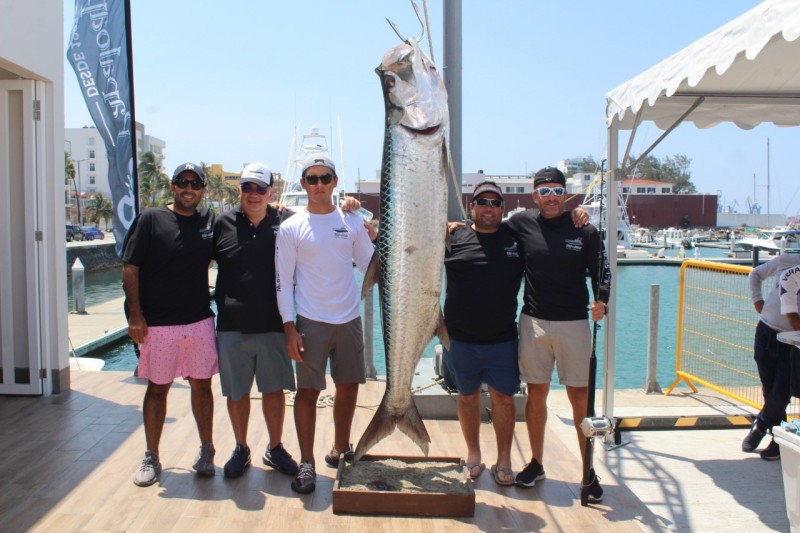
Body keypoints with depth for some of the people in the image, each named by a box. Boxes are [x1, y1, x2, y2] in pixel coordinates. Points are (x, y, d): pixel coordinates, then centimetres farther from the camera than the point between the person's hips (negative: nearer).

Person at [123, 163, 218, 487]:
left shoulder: (209, 220, 6)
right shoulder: (151, 219, -3)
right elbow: (130, 268, -4)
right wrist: (135, 314, -10)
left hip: (200, 321, 3)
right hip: (158, 324, -2)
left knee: (201, 385, 9)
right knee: (157, 388, 8)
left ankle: (206, 451, 23)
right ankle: (151, 458, 21)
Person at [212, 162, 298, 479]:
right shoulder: (223, 224, 2)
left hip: (273, 325, 0)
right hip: (232, 325, 0)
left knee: (274, 390, 9)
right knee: (236, 392, 11)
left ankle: (275, 449, 27)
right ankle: (241, 450, 30)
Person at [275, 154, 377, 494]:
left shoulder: (353, 222, 5)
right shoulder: (291, 228, -2)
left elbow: (371, 267, 9)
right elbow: (283, 281, -3)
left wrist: (376, 241, -8)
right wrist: (289, 327, -9)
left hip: (349, 319, 3)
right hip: (311, 323, -3)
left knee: (348, 386, 13)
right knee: (308, 390, -2)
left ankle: (341, 449, 32)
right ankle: (306, 463, 10)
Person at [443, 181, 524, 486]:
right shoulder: (454, 238, 2)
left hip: (502, 338, 0)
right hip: (460, 338, 0)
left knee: (503, 397, 4)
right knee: (468, 396, 13)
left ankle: (504, 461, 20)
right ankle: (473, 456, 29)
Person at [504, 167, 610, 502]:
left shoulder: (585, 230, -1)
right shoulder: (521, 224, 1)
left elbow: (600, 272, 2)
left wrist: (601, 301, -15)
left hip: (573, 323, -1)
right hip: (533, 322, 1)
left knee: (580, 396, 3)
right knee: (536, 393, 9)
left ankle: (589, 470, 16)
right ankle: (536, 463, 24)